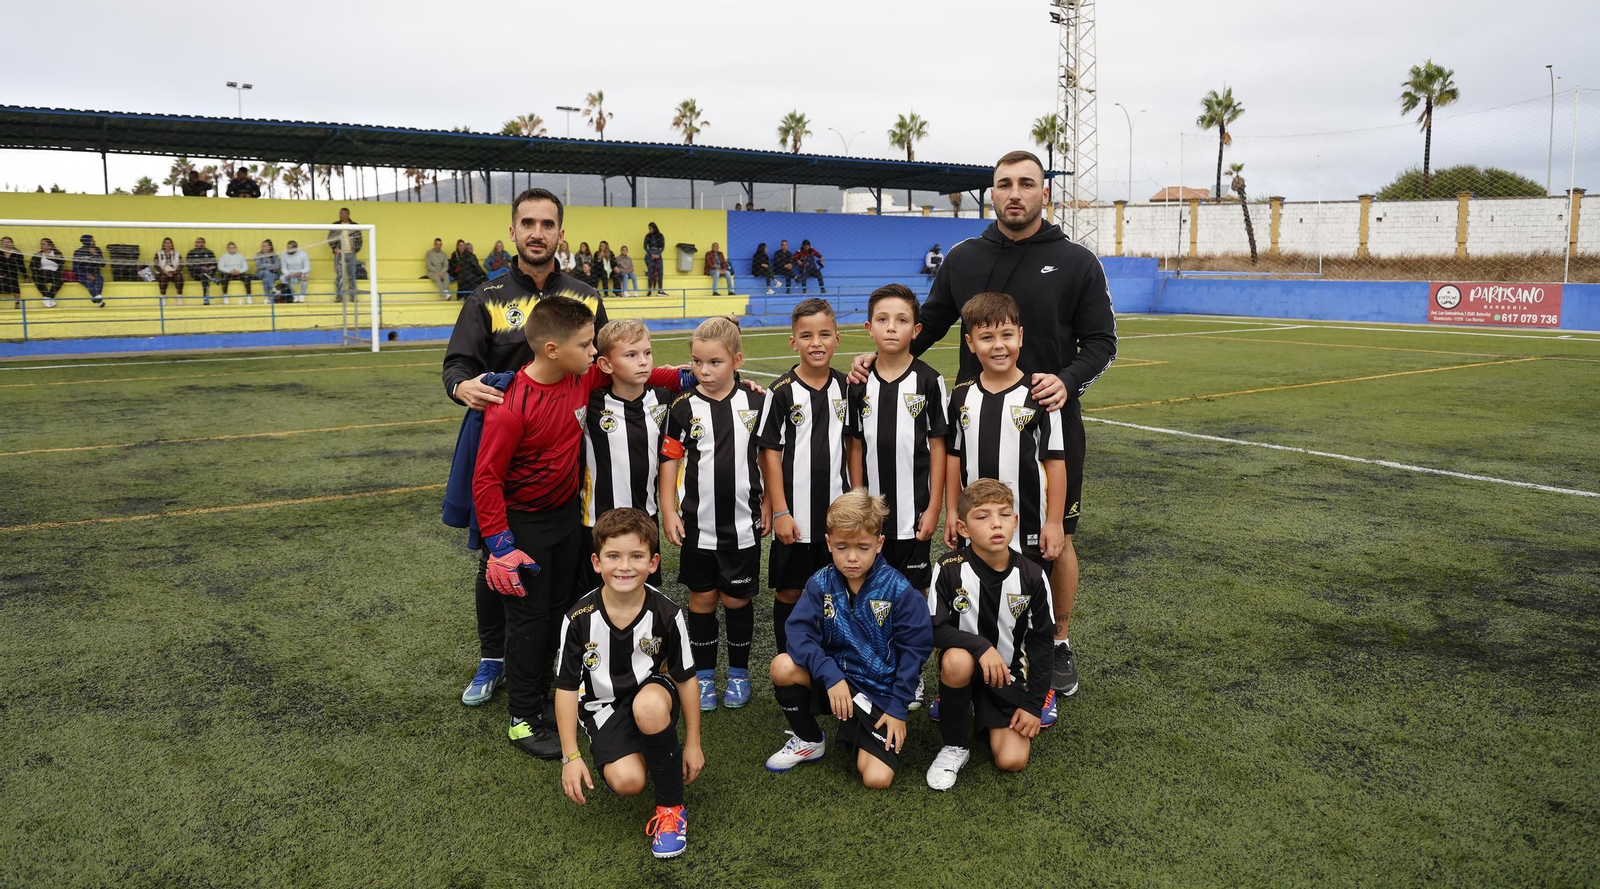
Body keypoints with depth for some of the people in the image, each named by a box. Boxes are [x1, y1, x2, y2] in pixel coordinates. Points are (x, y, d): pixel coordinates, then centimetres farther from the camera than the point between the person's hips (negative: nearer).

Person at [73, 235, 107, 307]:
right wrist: (87, 275, -14)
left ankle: (95, 297, -58)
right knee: (89, 281, -36)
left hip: (95, 274, 2)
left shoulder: (97, 250, 9)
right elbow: (76, 268, 0)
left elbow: (103, 265, 3)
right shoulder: (78, 252, 3)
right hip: (82, 275, -2)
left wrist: (95, 254, -10)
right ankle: (98, 299, -62)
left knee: (100, 279, -34)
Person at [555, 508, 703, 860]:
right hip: (604, 704, 0)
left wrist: (693, 743, 0)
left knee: (649, 707, -39)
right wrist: (571, 756, -9)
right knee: (626, 781, -26)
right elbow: (567, 687, -8)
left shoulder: (666, 614, -17)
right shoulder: (579, 619, -17)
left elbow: (685, 678, -5)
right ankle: (636, 753, 14)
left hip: (653, 692, 0)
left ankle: (671, 807, -17)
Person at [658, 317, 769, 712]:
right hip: (698, 524, 0)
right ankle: (703, 674, 25)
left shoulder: (755, 402, -1)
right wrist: (669, 512, -4)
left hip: (743, 523, 0)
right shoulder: (683, 408, -4)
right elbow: (670, 460, 0)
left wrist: (767, 503, 6)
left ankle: (739, 672, 28)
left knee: (737, 599, 10)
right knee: (701, 599, 10)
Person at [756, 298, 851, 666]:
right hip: (795, 514, -3)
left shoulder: (845, 387, 4)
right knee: (790, 590, 7)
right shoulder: (782, 391, -8)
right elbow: (770, 453, -7)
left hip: (837, 511, 3)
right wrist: (780, 512, -10)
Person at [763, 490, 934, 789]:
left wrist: (899, 709, -10)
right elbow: (800, 632, -15)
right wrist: (831, 675, -29)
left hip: (880, 691, -3)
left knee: (877, 779, -20)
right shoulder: (820, 584, -6)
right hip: (834, 675, 3)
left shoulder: (898, 590, -14)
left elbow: (914, 649, -10)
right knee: (783, 667, -26)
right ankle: (807, 741, 2)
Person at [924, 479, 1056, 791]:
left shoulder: (1031, 577, -12)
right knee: (957, 659, -38)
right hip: (965, 663, -1)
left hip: (1008, 673, 2)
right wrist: (980, 646, -32)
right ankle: (954, 747, -12)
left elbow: (1041, 643, -3)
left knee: (1012, 760, -14)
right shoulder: (950, 570, -18)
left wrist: (1034, 703, -5)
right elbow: (933, 629, -17)